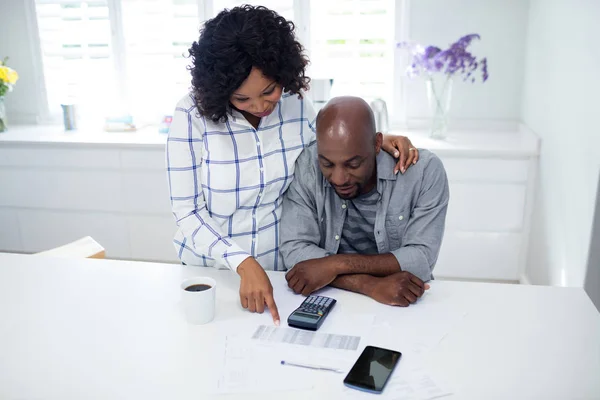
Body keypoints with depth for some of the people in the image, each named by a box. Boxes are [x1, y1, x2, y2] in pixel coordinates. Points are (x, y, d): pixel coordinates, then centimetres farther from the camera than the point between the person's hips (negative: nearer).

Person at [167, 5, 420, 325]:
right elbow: (187, 213, -13)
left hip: (280, 266, 0)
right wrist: (244, 264, -25)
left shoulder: (295, 104, -6)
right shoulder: (193, 114, -15)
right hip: (210, 269, 0)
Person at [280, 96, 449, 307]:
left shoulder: (425, 170, -13)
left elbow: (422, 258, -14)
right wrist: (371, 285, -26)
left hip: (402, 304, 0)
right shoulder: (305, 166, -12)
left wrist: (336, 264, -22)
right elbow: (295, 250, -15)